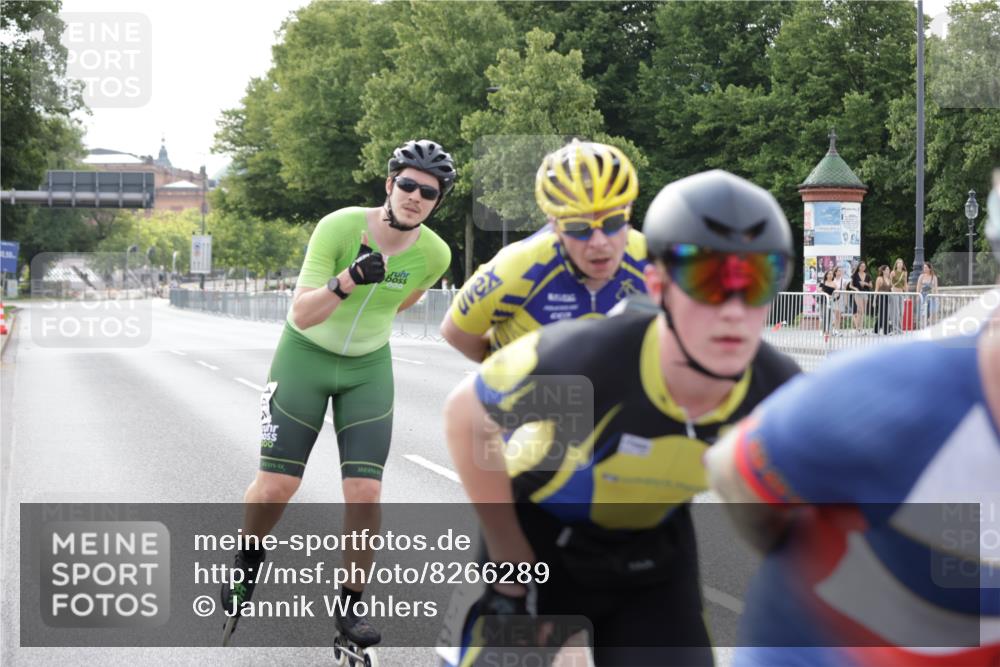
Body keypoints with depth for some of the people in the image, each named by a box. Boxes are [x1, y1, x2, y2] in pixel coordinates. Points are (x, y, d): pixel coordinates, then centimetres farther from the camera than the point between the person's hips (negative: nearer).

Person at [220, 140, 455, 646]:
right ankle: (248, 559, 31)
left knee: (364, 495, -9)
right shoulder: (339, 227, -25)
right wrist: (347, 281, -43)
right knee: (275, 487, -2)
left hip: (369, 368, 2)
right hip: (305, 356, -2)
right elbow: (301, 314, -28)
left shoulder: (434, 254, -15)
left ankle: (350, 606, 10)